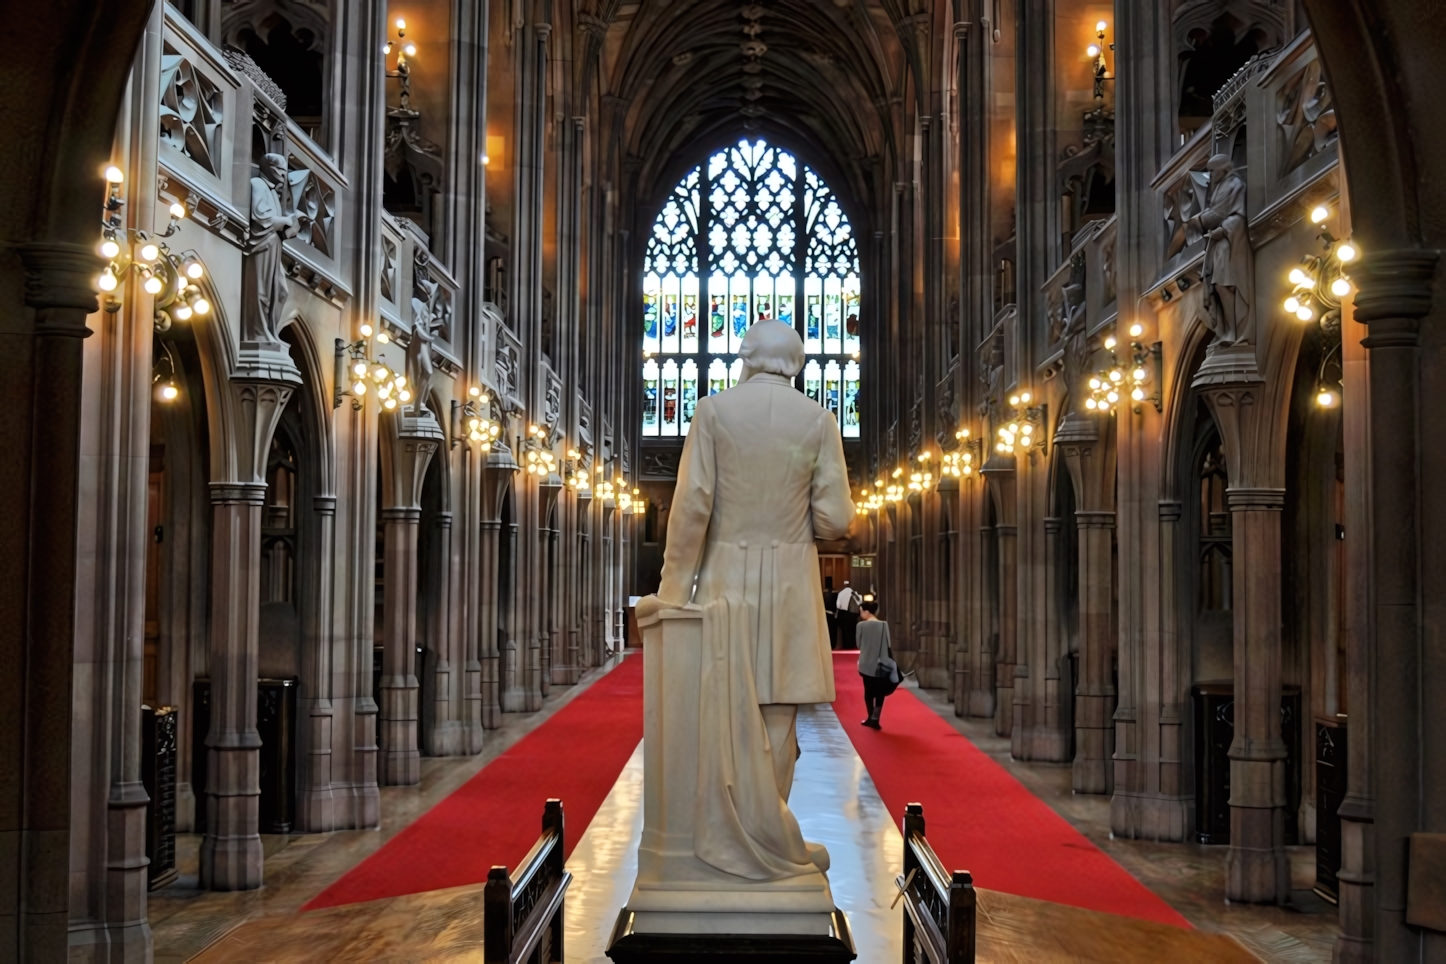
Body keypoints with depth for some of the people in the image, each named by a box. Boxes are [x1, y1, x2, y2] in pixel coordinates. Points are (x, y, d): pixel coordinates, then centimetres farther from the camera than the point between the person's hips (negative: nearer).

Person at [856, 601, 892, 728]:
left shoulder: (861, 625, -10)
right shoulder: (884, 625, -5)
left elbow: (859, 644, 0)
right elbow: (889, 645, -2)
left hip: (867, 664, -1)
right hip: (881, 664, 1)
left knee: (869, 691, 14)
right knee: (880, 692, 9)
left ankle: (871, 718, 20)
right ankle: (875, 719, 3)